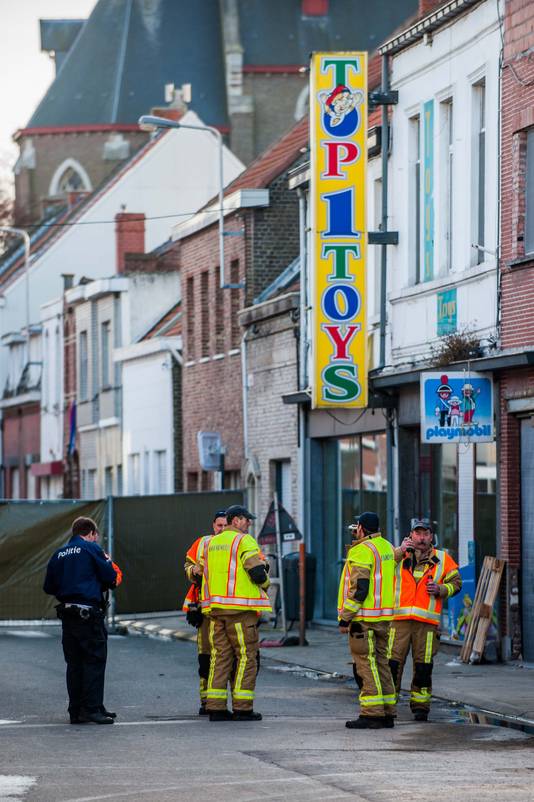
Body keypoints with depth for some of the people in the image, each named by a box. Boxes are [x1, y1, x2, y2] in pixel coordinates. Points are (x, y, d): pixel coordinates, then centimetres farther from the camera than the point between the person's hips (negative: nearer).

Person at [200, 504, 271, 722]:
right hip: (240, 609, -7)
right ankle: (242, 707, -5)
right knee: (246, 657, -1)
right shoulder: (244, 541, -7)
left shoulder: (211, 543, 16)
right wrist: (265, 583, 5)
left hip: (215, 607, 7)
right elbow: (257, 571, -15)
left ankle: (215, 707, 6)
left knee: (219, 655, 9)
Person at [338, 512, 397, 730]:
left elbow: (358, 588, -18)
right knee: (381, 662, 13)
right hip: (384, 617, 9)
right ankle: (387, 713, 14)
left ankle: (371, 714, -10)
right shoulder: (387, 547, 14)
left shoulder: (362, 551, -13)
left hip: (364, 618, -9)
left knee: (366, 663, -7)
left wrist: (345, 618, -15)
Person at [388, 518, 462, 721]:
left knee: (423, 666, 3)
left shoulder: (443, 559, 12)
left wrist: (440, 589, -6)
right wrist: (400, 551, -10)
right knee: (392, 662, -4)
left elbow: (455, 583, 13)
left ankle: (420, 706, 13)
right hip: (399, 619, 0)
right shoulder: (399, 555, 11)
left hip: (427, 621, 0)